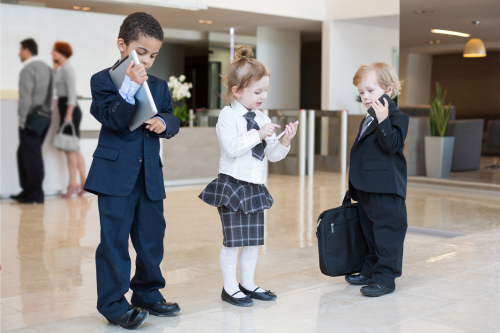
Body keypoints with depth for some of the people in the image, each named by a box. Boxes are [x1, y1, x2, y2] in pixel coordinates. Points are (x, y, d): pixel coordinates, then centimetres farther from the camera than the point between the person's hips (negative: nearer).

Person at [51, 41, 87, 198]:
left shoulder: (67, 68, -12)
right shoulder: (61, 69, 18)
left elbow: (72, 92, -19)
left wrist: (69, 114, -23)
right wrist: (55, 66, 13)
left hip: (70, 110, -10)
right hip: (66, 110, 10)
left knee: (70, 148, -7)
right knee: (74, 149, 11)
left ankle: (73, 184, -4)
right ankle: (84, 182, 15)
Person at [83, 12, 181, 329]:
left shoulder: (159, 86, 13)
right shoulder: (103, 80, -3)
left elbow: (173, 120, 14)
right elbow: (114, 119, -16)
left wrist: (164, 123, -9)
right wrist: (130, 86, -27)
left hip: (150, 174, 6)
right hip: (115, 173, -5)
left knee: (152, 237, 11)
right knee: (115, 240, -2)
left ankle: (148, 294, 27)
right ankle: (113, 304, 7)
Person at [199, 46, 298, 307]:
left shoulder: (262, 119, 12)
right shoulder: (228, 116, -9)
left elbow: (272, 155, 12)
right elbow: (231, 147, -22)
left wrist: (284, 142, -6)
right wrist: (258, 134, -22)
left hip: (255, 187, 7)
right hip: (232, 185, -7)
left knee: (254, 239, 12)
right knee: (233, 240, -2)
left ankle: (248, 285, 25)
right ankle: (230, 288, 11)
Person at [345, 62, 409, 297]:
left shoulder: (397, 117, -7)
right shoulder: (367, 121, 19)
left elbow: (392, 145, -22)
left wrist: (384, 120, -29)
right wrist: (355, 187, 21)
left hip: (386, 190, -9)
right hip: (366, 189, 9)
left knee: (387, 233, -5)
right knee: (369, 232, 17)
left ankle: (385, 277, 0)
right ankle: (371, 271, 28)